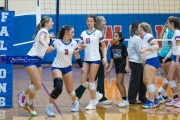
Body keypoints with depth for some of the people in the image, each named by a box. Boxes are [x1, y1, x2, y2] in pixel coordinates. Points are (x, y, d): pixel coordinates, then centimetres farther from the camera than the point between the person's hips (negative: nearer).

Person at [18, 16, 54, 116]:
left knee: (35, 86, 9)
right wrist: (46, 45, -58)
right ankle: (22, 95, 9)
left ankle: (29, 105, 24)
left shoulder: (44, 31, 13)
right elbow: (41, 40, -38)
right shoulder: (44, 31, -14)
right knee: (37, 85, -14)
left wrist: (48, 37, 31)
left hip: (38, 60, 9)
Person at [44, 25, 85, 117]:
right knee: (58, 87, -26)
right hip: (57, 67, -3)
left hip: (67, 68, 3)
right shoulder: (57, 42, -12)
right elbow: (47, 50, -4)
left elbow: (77, 56, 9)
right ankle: (49, 108, -14)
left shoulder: (74, 43, -5)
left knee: (69, 90, 7)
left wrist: (81, 66, 15)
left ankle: (75, 103, 42)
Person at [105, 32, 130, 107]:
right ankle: (125, 101, 15)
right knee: (121, 84, 9)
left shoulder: (122, 45, -10)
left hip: (122, 66, -6)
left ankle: (124, 100, -3)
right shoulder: (112, 47, 6)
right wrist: (110, 69, 8)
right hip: (117, 66, 6)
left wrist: (127, 65, -15)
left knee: (118, 83, -11)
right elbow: (112, 59, 11)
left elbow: (126, 56, -6)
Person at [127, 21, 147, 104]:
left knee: (142, 81, 14)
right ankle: (132, 99, 5)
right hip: (136, 63, -10)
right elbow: (140, 52, -17)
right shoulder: (137, 39, -16)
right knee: (135, 81, -2)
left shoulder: (132, 38, 13)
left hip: (135, 62, 10)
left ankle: (142, 98, 21)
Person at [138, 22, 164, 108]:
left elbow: (157, 46, -22)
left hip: (152, 61, -10)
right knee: (145, 81, 11)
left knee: (148, 81, -8)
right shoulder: (144, 38, 14)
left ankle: (151, 102, -1)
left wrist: (145, 49, -28)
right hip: (148, 61, 10)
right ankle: (158, 98, 17)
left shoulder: (148, 36, -12)